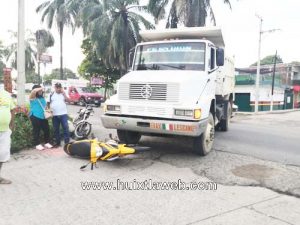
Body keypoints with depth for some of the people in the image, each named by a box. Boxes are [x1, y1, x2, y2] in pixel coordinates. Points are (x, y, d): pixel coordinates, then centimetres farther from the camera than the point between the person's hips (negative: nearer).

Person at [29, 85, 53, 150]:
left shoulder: (42, 97, 16)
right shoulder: (33, 97, -3)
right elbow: (34, 91, -26)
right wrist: (40, 88, -13)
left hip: (43, 117, 6)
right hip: (35, 116, -6)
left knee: (46, 130, 7)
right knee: (36, 131, -1)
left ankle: (47, 143, 19)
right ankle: (37, 144, 7)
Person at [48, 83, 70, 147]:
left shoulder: (64, 93, 7)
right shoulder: (51, 94, 8)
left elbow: (68, 100, -6)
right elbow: (48, 103, 10)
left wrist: (63, 93, -11)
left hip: (63, 114, -1)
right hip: (54, 115, 2)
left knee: (66, 128, -6)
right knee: (56, 129, 8)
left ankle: (67, 142, 0)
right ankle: (57, 142, 19)